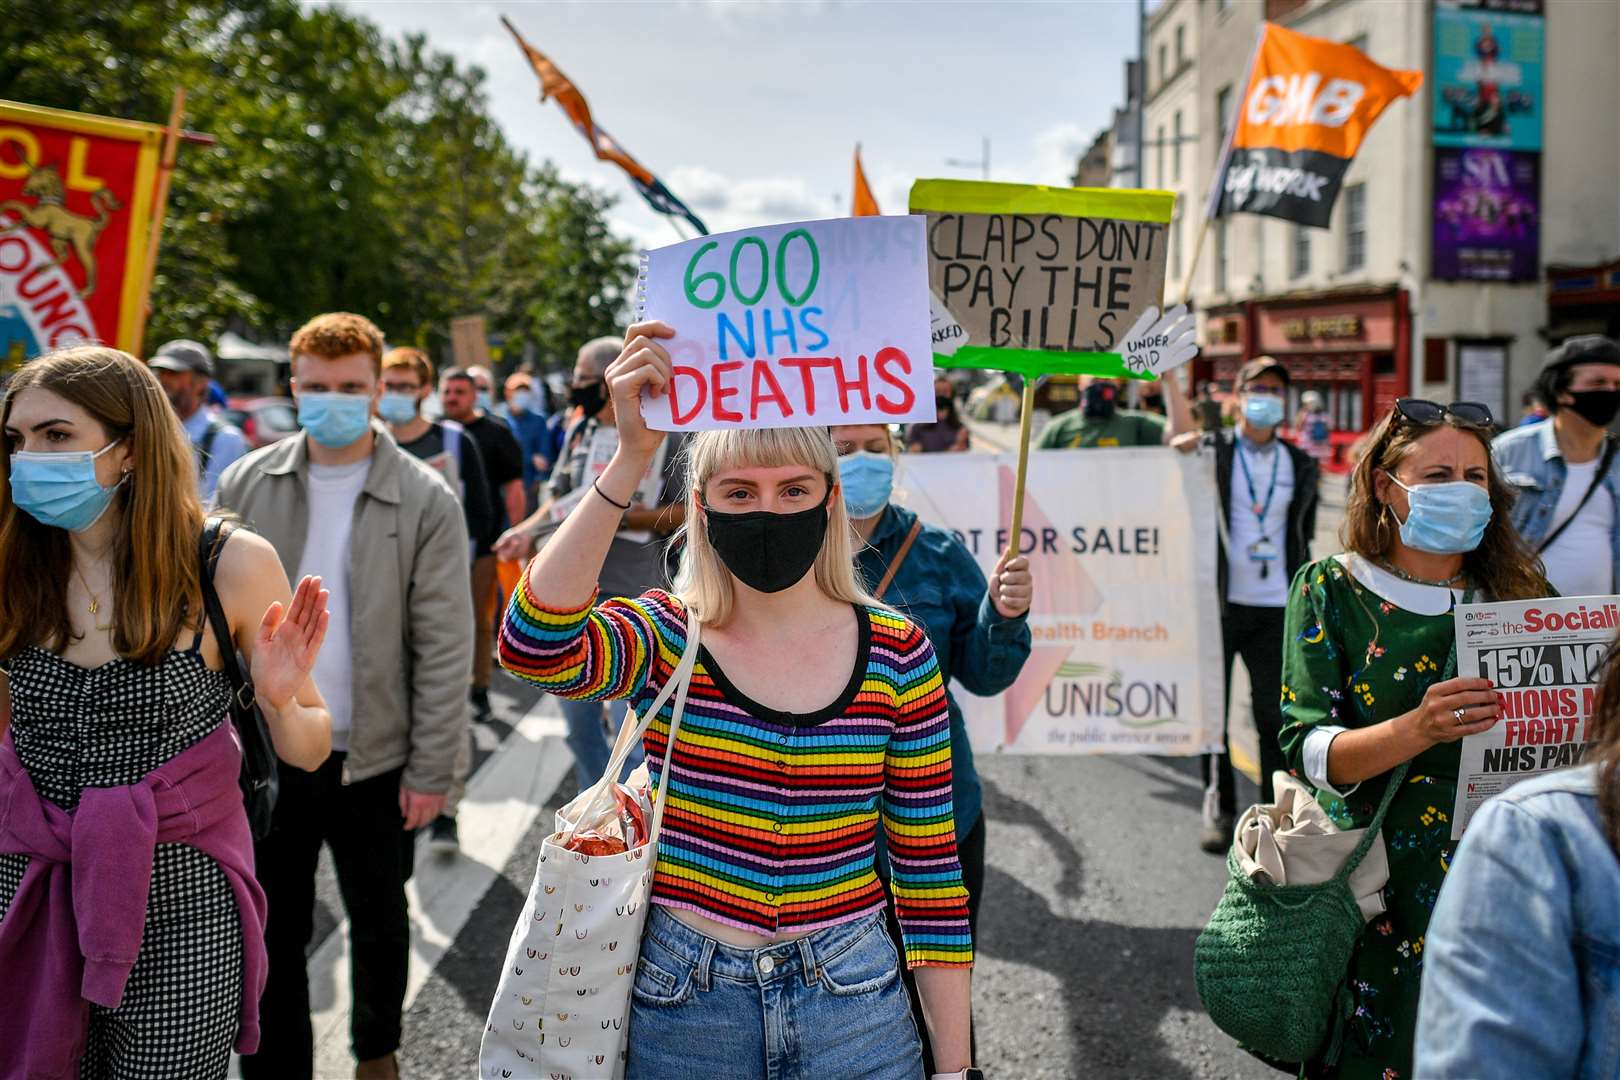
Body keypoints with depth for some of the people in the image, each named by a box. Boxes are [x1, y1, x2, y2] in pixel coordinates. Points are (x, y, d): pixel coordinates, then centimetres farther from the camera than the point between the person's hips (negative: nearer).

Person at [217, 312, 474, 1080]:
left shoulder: (426, 500, -10)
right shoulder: (245, 484, 0)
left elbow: (444, 647, -9)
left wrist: (432, 770, -10)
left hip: (374, 757, -1)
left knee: (379, 924, 19)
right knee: (269, 934, 12)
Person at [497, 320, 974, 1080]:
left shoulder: (898, 654, -5)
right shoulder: (666, 634, -7)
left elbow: (930, 875, -2)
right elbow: (534, 647, -31)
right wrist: (632, 458, -35)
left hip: (851, 1008, 1)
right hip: (682, 1010, 0)